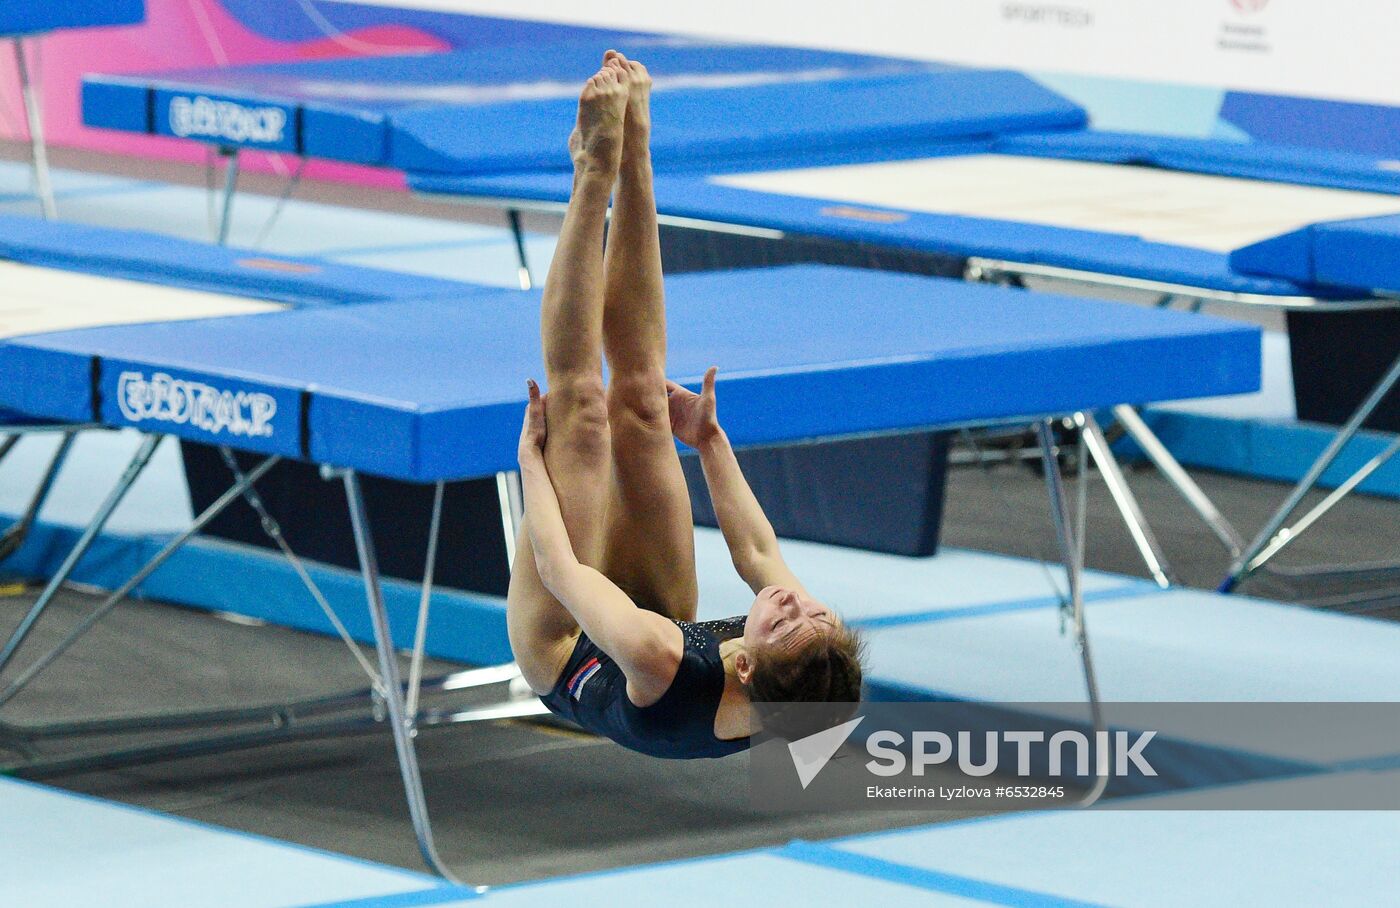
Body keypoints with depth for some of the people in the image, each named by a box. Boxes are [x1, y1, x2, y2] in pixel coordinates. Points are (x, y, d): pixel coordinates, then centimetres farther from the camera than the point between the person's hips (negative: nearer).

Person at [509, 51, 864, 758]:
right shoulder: (817, 669, -31)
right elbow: (758, 551, -9)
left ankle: (598, 168, 2)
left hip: (562, 655, -4)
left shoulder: (661, 665, -47)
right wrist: (710, 440, 1)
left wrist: (532, 460, -19)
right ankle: (629, 151, 8)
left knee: (582, 407, -11)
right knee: (641, 400, -3)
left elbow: (557, 566, -33)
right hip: (660, 608, 4)